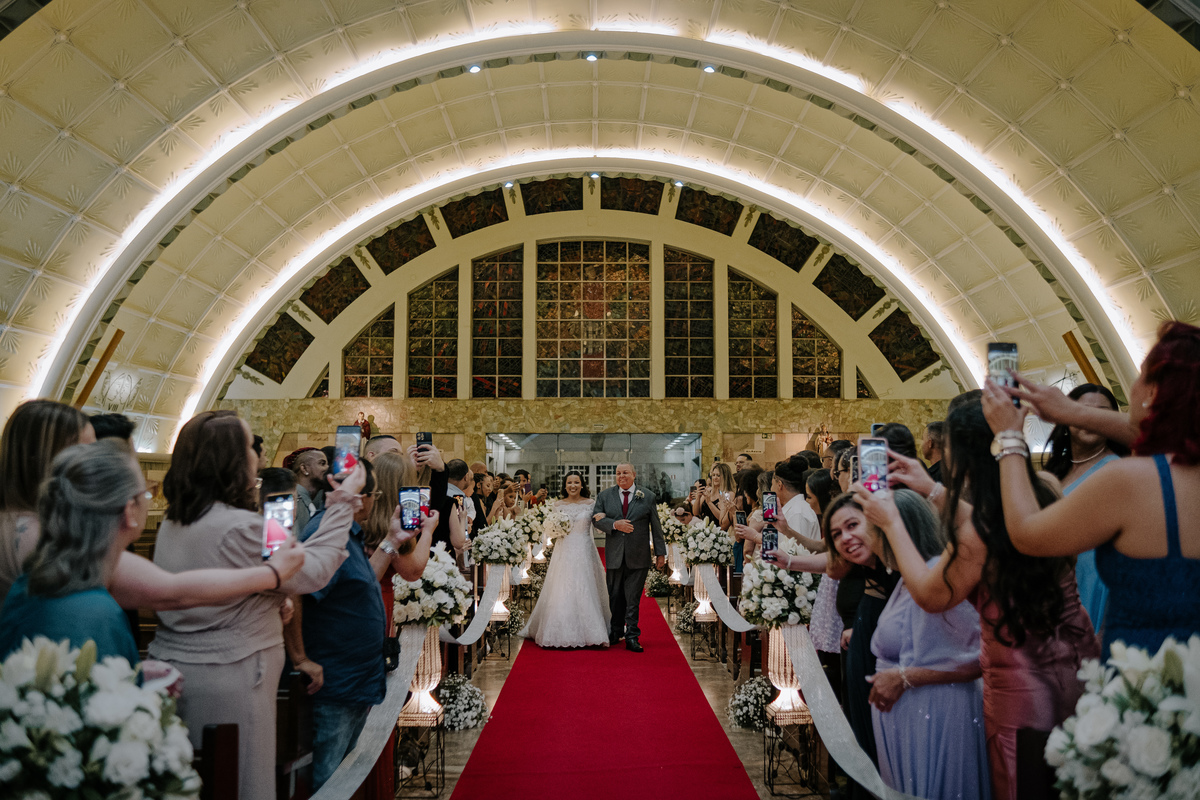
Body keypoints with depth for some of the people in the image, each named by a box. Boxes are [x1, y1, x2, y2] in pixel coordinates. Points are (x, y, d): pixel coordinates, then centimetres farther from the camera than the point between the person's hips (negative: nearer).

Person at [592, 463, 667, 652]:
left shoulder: (648, 496, 4)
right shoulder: (605, 495, 7)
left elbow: (655, 526, 5)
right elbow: (597, 518, 0)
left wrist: (660, 552, 3)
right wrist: (615, 524, -17)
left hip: (638, 557, -2)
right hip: (614, 556, 2)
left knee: (633, 598, -1)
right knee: (615, 596, 10)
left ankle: (632, 637, 5)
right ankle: (616, 632, 27)